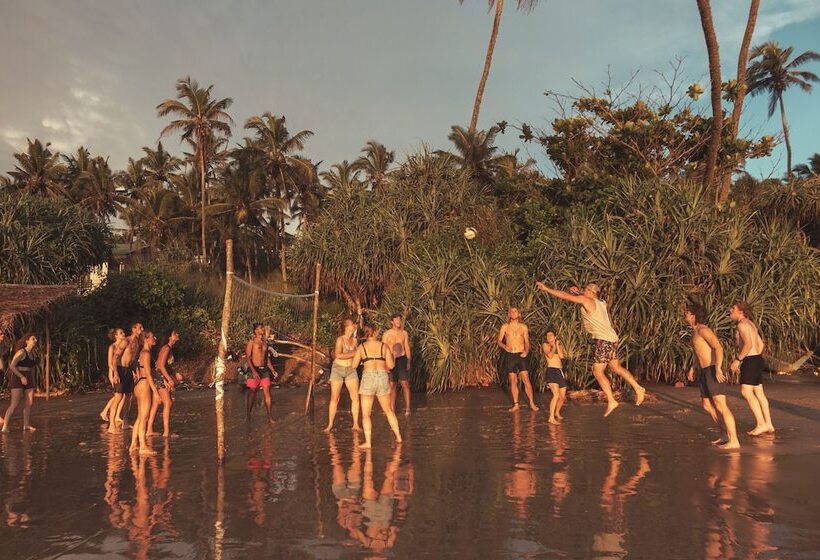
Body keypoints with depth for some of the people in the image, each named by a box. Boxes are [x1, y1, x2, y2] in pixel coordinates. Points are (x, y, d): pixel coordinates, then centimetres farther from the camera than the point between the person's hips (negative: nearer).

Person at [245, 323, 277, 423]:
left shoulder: (265, 342, 13)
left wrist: (273, 370, 15)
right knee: (252, 392, 2)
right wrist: (253, 371, -21)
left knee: (267, 392, 0)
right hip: (255, 369, -5)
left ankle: (269, 416, 1)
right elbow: (248, 357, -12)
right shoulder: (252, 342, -6)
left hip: (265, 369, 5)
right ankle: (248, 415, 14)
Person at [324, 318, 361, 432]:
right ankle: (330, 425, 8)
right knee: (334, 398, -1)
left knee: (355, 397, -3)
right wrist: (354, 354, -22)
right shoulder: (340, 339, -11)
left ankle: (355, 424, 5)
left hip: (351, 370, 4)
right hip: (338, 369, -4)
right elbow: (338, 355, -24)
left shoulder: (354, 340, 4)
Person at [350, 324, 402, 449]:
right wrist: (392, 357, 21)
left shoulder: (361, 347, 2)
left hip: (368, 378, -2)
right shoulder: (384, 346, 4)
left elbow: (353, 366, 1)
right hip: (383, 377, 2)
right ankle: (398, 436, 26)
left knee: (366, 414, 4)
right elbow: (391, 365, 1)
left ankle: (368, 442, -6)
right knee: (388, 410, 20)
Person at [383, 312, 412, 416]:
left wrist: (408, 361, -4)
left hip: (402, 359, 1)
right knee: (392, 385, 5)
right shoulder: (387, 334, -1)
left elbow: (407, 348, 7)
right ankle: (392, 409, 14)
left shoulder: (404, 333, 6)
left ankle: (407, 409, -6)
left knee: (405, 384, -7)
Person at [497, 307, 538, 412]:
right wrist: (504, 346, -16)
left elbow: (527, 342, 8)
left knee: (526, 379, -7)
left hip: (521, 356, 0)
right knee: (513, 381, 4)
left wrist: (526, 351, -12)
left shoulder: (524, 327, 6)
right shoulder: (505, 326, 5)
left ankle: (532, 403, 0)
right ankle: (515, 404, 11)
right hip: (510, 355, 1)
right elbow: (499, 341, 5)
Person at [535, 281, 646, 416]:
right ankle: (638, 388, 22)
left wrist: (546, 288, -1)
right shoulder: (600, 303, 15)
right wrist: (577, 292, 24)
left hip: (603, 340, -9)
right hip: (612, 338, 9)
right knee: (616, 367, 21)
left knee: (598, 372, -5)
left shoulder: (586, 300, -7)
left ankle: (611, 401, -8)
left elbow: (565, 295, -7)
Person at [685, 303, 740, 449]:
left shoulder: (703, 330, -13)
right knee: (707, 406, 14)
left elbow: (718, 348, -23)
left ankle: (734, 441, -13)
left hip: (713, 371, -10)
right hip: (704, 372, 10)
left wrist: (718, 369, -30)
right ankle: (725, 435, 23)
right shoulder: (696, 331, 17)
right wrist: (692, 368, 30)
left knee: (720, 406, -13)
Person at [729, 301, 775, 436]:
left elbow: (748, 344, -24)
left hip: (750, 361, -10)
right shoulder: (750, 324, 18)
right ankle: (769, 425, 13)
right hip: (757, 359, 10)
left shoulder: (742, 324, -13)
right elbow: (760, 344, 24)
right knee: (758, 393, 11)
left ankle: (761, 424, -10)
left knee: (746, 392, -10)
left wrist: (737, 360, -20)